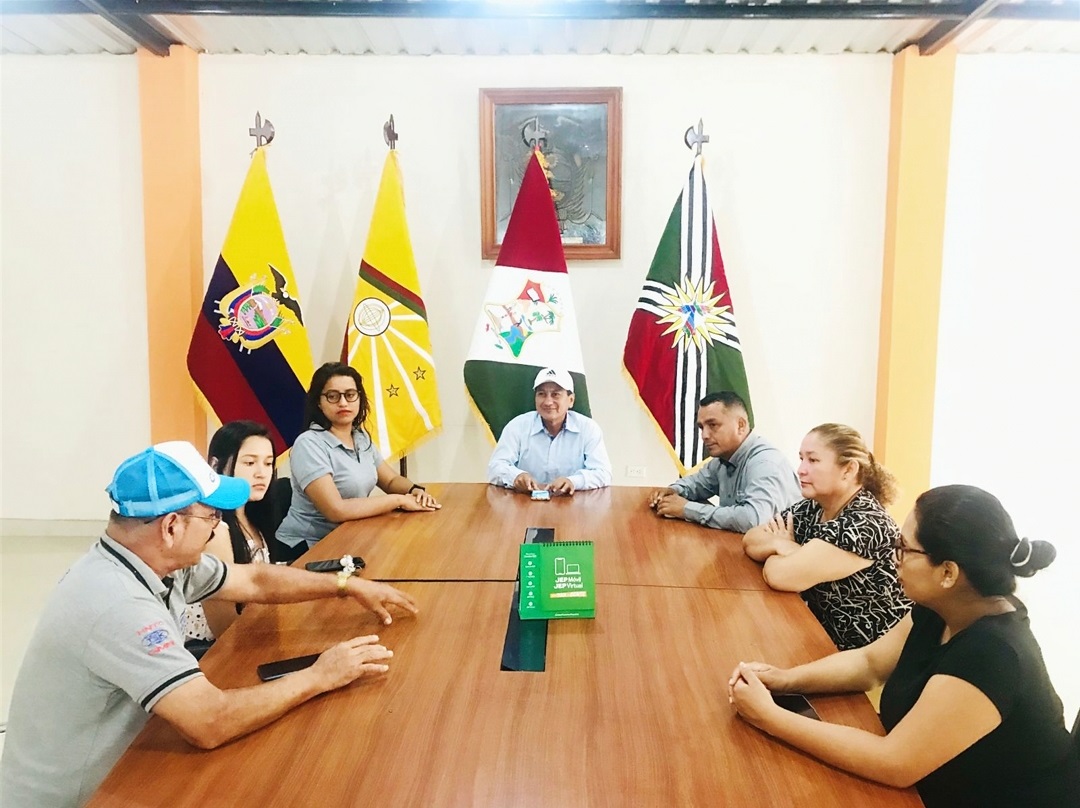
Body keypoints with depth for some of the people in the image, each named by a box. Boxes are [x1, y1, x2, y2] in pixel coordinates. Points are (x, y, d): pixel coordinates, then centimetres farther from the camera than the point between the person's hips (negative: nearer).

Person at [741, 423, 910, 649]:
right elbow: (750, 540, 3)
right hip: (824, 637, 7)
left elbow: (781, 576, -28)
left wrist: (781, 548, -6)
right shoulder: (811, 508, -1)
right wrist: (781, 545, -17)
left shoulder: (866, 524, -24)